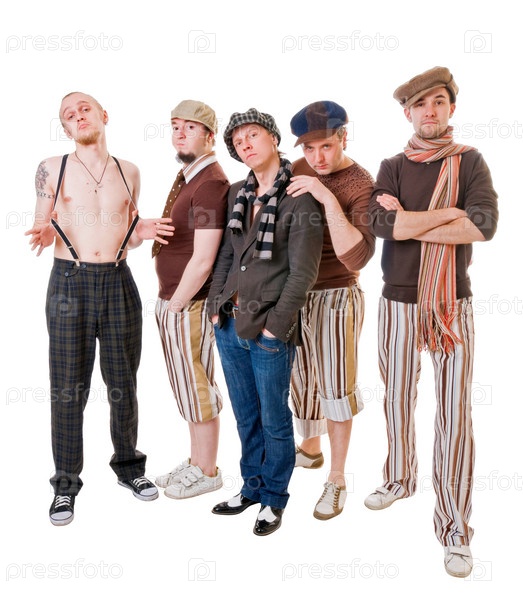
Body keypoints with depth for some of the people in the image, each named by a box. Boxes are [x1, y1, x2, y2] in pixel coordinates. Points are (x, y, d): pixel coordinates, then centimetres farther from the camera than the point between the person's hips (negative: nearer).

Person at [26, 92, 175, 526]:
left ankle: (129, 465, 30)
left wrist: (142, 232, -5)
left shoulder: (128, 172, 10)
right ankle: (66, 482, 18)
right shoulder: (52, 169, 2)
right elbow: (40, 227, 6)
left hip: (118, 282, 2)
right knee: (68, 389, 3)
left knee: (123, 384, 11)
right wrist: (44, 235, -16)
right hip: (70, 283, -2)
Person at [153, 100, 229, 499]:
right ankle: (196, 462, 33)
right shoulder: (187, 177, 12)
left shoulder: (211, 184, -18)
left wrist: (174, 307, -14)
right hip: (173, 301, 9)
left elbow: (203, 260, -22)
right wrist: (168, 304, 12)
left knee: (197, 391, 4)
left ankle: (207, 472, 21)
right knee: (192, 389, 18)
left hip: (189, 305, -9)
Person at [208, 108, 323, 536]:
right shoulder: (237, 193, 9)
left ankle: (274, 498, 28)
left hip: (269, 332, -6)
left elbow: (303, 272, -13)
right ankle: (251, 487, 36)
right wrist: (217, 305, 5)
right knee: (246, 416, 18)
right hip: (229, 324, 6)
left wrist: (275, 324, -14)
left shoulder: (300, 198, -10)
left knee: (274, 419, 10)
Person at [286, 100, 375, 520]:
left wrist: (329, 199, -35)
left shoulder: (361, 186, -17)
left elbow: (356, 256, -31)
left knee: (335, 386, 1)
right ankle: (310, 448, 42)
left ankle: (337, 481, 16)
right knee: (301, 377, 18)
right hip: (294, 292, 6)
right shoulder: (300, 171, 2)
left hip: (335, 296, -6)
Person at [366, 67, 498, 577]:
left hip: (452, 305, -2)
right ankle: (400, 479, 39)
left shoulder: (470, 162, 2)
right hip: (398, 302, 2)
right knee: (398, 401, 15)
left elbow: (483, 225, -16)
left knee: (455, 414, -2)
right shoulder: (392, 167, 5)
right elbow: (381, 223, -14)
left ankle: (455, 530, 9)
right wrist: (449, 213, -13)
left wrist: (407, 220, -15)